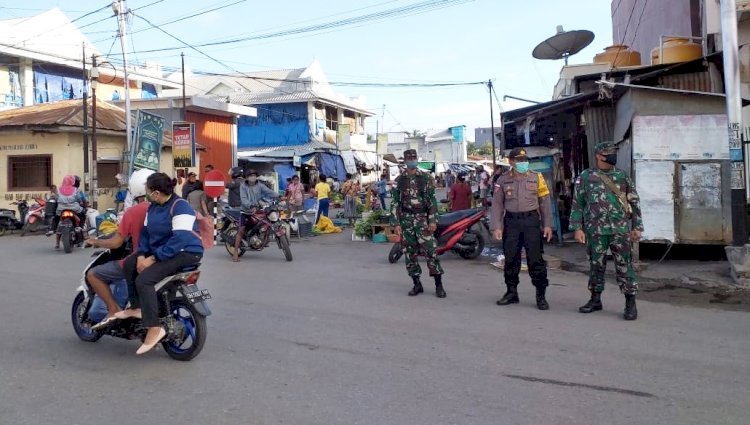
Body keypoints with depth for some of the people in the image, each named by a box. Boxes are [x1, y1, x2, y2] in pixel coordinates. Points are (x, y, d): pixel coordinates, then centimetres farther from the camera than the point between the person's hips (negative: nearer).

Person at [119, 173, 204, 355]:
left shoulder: (180, 206, -20)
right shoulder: (153, 206, 10)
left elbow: (180, 239, -28)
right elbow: (145, 231, 12)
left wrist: (153, 258, -25)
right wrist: (141, 255, -6)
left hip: (186, 253, -10)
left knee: (144, 280, -25)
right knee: (129, 265, 0)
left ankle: (154, 329, -20)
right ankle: (137, 307, 16)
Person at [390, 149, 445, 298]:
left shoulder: (425, 178, 3)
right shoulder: (399, 180, 6)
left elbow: (432, 200, 0)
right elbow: (394, 203, 4)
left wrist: (433, 220, -8)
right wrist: (396, 223, -4)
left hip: (423, 219, -2)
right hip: (406, 220, 2)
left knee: (430, 251, -7)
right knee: (410, 254, 4)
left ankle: (439, 285, 1)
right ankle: (417, 284, 15)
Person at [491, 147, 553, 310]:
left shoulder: (536, 177, 4)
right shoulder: (503, 180, 5)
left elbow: (545, 202, 5)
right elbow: (497, 204, 5)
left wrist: (547, 225, 0)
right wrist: (497, 226, -4)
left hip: (531, 220, -1)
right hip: (511, 222, 1)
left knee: (535, 258, -4)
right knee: (510, 258, 7)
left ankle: (541, 295, 5)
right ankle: (512, 292, 21)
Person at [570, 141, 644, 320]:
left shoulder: (622, 176, 8)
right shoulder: (585, 177, 4)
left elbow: (634, 202, 10)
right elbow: (577, 204, 3)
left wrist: (637, 227, 4)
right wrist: (577, 228, -4)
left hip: (621, 229, 0)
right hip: (595, 231, 0)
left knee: (624, 267, -1)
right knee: (596, 266, 9)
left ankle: (630, 303, 5)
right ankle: (595, 300, 22)